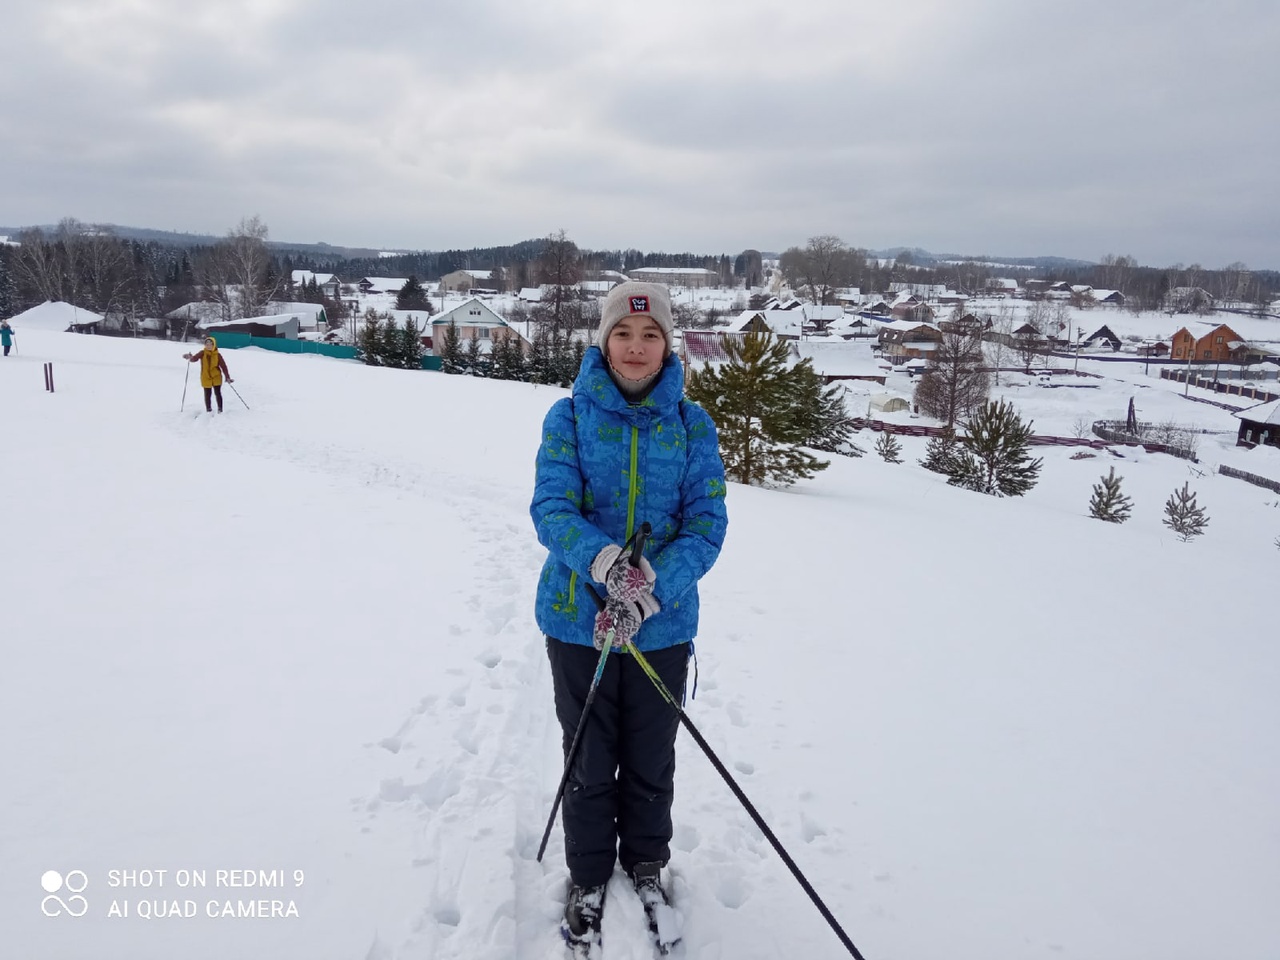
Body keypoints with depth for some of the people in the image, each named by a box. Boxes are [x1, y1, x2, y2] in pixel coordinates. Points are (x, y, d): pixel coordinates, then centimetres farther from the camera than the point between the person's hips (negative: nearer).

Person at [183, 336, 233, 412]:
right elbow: (194, 358, -15)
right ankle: (209, 410, 20)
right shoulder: (202, 353, -3)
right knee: (207, 395, 7)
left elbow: (223, 366, -6)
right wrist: (190, 357, -40)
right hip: (206, 378, 1)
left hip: (216, 377, -1)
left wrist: (228, 377, -11)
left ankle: (220, 410, 11)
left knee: (218, 393, -1)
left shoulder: (217, 355, -5)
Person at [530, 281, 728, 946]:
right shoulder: (570, 416, -5)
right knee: (589, 761, 14)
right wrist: (603, 559, -33)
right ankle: (588, 878, 38)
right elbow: (551, 508, -12)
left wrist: (650, 591, -24)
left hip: (663, 626, 1)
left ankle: (646, 864, 43)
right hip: (578, 620, -1)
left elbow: (706, 522, -8)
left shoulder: (692, 424, -3)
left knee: (651, 762, 16)